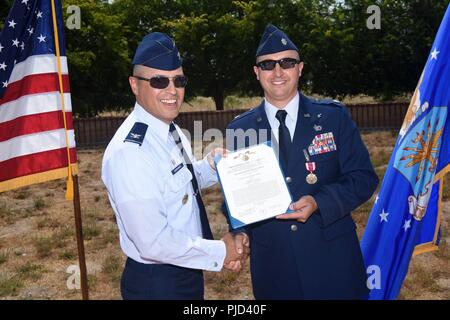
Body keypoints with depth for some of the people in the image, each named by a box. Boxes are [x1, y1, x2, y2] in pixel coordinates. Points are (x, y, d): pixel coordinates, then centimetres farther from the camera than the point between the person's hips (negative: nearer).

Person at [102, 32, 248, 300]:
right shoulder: (129, 151, -26)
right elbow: (154, 242, -28)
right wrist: (220, 252, -17)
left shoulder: (172, 130, 1)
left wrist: (212, 165, -4)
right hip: (157, 283, -8)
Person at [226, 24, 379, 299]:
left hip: (333, 259, 0)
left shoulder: (334, 116, -2)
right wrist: (239, 231, -11)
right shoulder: (239, 130, 1)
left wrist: (318, 202, -20)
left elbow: (363, 177, -4)